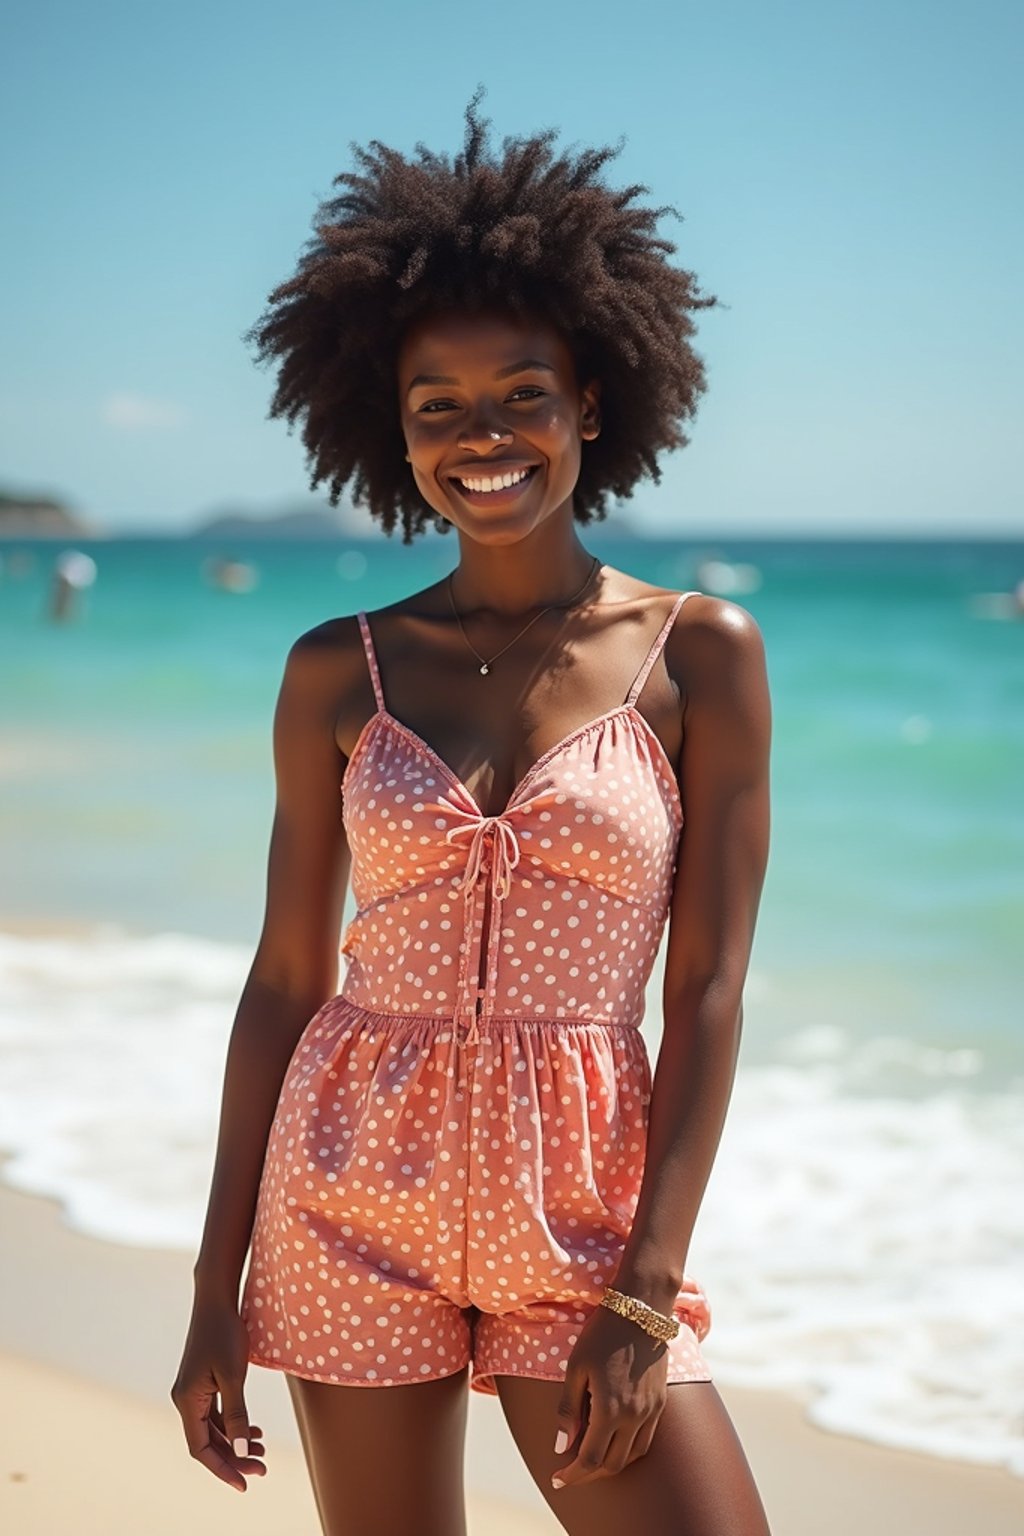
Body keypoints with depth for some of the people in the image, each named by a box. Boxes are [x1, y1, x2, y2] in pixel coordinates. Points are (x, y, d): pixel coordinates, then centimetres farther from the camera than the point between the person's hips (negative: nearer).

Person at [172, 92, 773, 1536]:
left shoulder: (701, 653, -3)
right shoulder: (340, 673, 2)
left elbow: (709, 995, -5)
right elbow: (287, 976, 6)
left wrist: (647, 1295, -10)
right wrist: (217, 1282, 4)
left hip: (583, 1221, -1)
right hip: (354, 1199, 1)